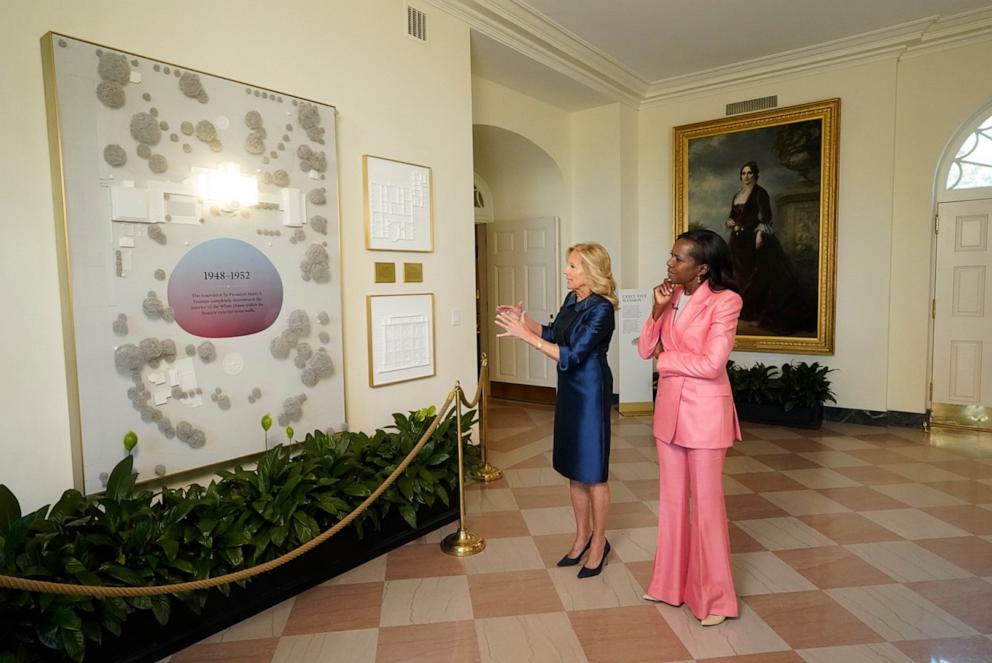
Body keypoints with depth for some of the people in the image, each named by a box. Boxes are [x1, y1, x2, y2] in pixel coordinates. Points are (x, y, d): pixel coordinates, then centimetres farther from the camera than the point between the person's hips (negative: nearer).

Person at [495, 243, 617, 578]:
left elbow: (571, 356, -24)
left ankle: (599, 542, 22)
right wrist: (524, 320, 2)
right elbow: (553, 333, 17)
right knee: (573, 466, 16)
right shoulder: (572, 299, 5)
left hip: (591, 391, -8)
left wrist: (527, 335, -25)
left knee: (592, 470, 4)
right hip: (569, 389, 8)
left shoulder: (601, 309, -20)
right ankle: (582, 535, 32)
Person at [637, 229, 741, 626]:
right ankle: (672, 582, 32)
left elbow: (710, 365, -21)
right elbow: (645, 350, 2)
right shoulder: (672, 297, 6)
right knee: (672, 498, 15)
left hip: (704, 411, -7)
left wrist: (665, 360, -8)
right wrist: (657, 309, -11)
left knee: (706, 501, 4)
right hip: (669, 407, 7)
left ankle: (714, 596, 21)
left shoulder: (725, 300, -14)